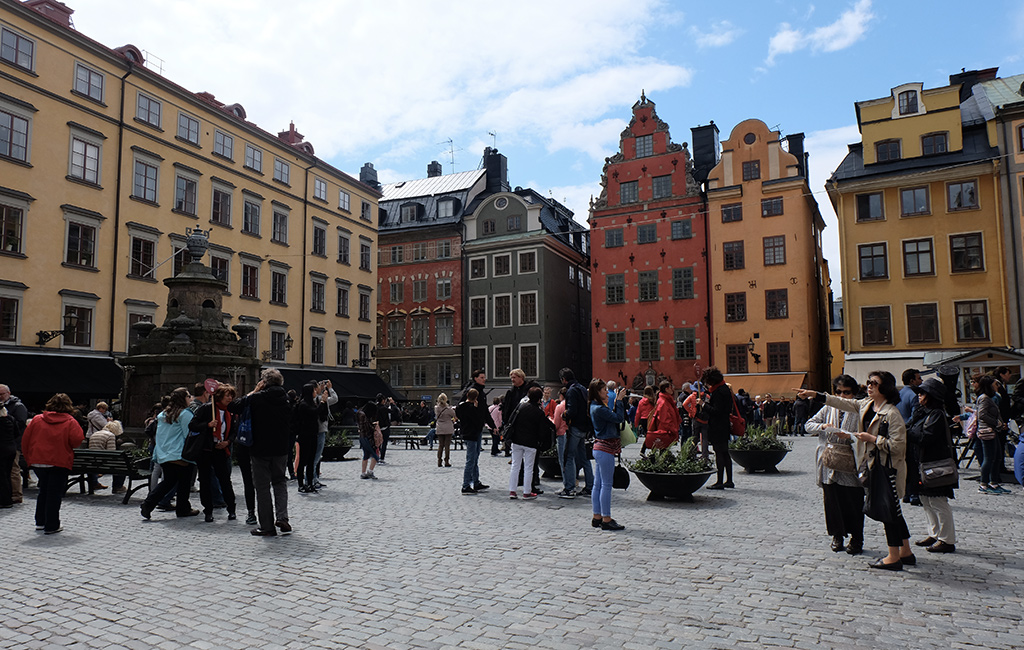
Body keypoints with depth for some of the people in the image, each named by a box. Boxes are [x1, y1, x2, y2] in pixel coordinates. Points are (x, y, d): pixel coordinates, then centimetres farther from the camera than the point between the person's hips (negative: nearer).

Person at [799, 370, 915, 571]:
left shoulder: (892, 413, -19)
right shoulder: (866, 405, 6)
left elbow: (897, 445, -21)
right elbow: (843, 403, 15)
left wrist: (872, 439, -17)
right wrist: (814, 394, 14)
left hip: (888, 468, -9)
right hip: (875, 465, 9)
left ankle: (894, 557, 9)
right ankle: (905, 552, 26)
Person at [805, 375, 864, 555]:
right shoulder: (828, 409, 10)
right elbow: (808, 425, 9)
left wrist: (849, 436, -24)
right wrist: (823, 426, -9)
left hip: (851, 466, -3)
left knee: (854, 503, 2)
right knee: (832, 500, 7)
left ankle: (856, 539, 17)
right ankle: (837, 536, 22)